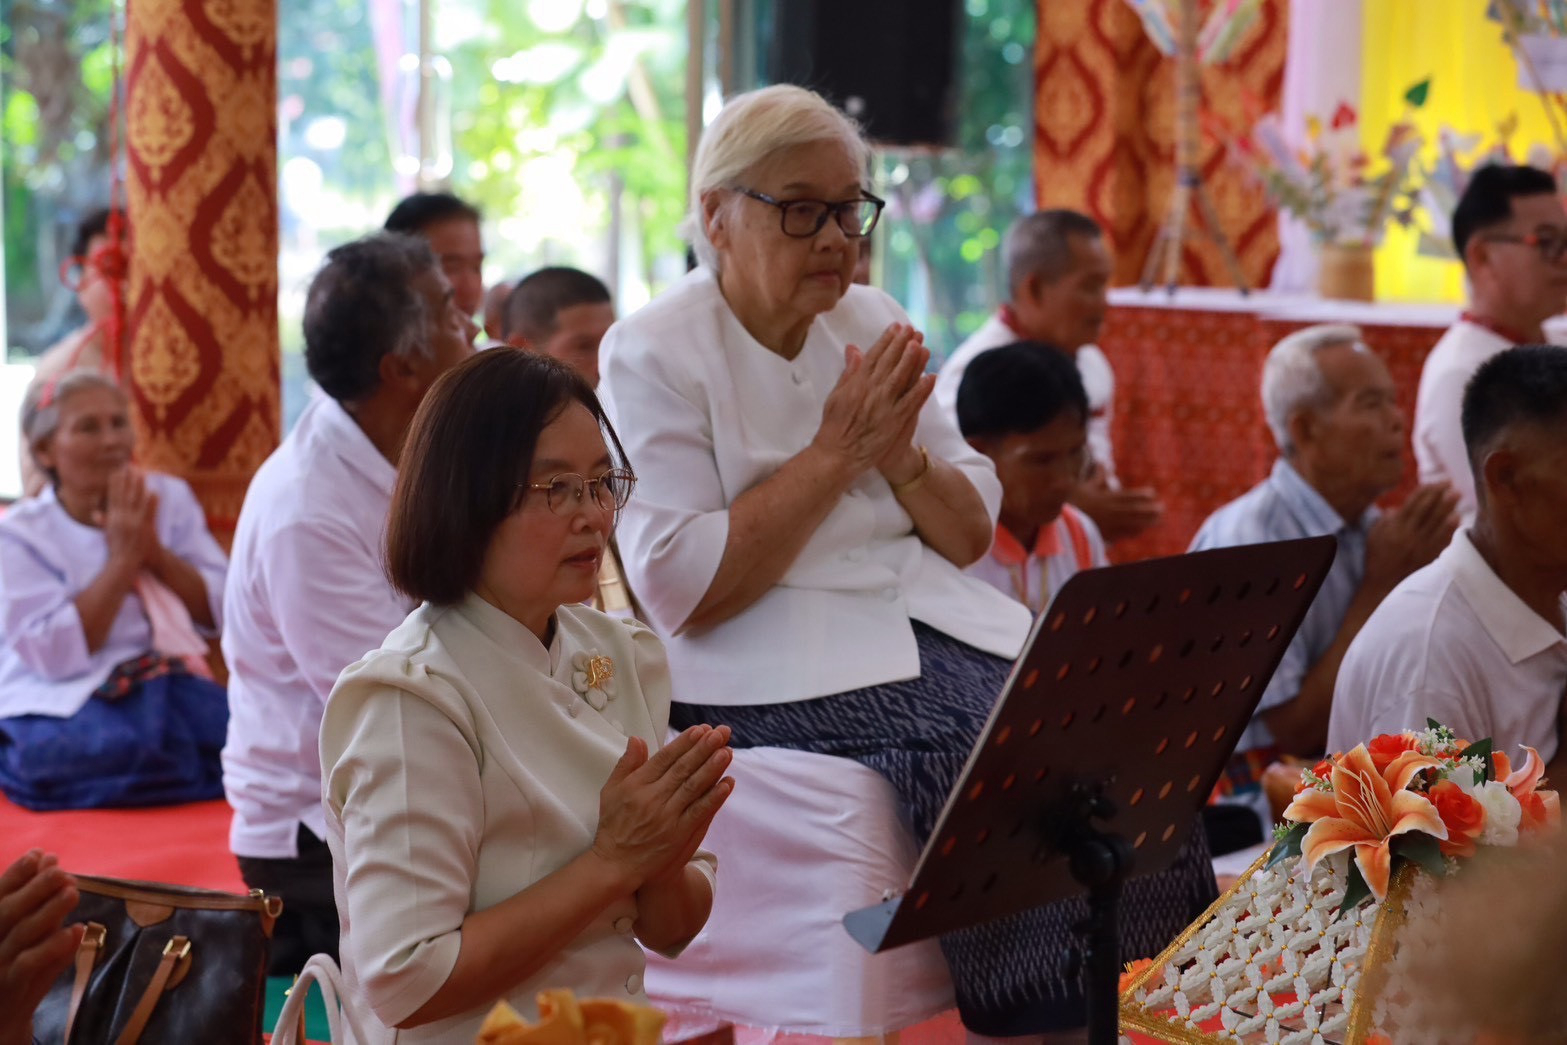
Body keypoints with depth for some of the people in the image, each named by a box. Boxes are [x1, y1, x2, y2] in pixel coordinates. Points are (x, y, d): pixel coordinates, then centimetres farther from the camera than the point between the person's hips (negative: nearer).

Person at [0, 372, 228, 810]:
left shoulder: (169, 498, 8)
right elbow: (58, 655, -16)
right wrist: (122, 559, -15)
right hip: (62, 705, -3)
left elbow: (218, 614, 4)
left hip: (169, 685, 3)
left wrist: (153, 551, -11)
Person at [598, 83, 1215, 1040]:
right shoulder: (653, 355, -4)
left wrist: (899, 457, -7)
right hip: (774, 665, -6)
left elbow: (973, 534, 14)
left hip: (937, 623, 6)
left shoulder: (872, 323, 13)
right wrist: (836, 454, -13)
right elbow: (681, 590, -14)